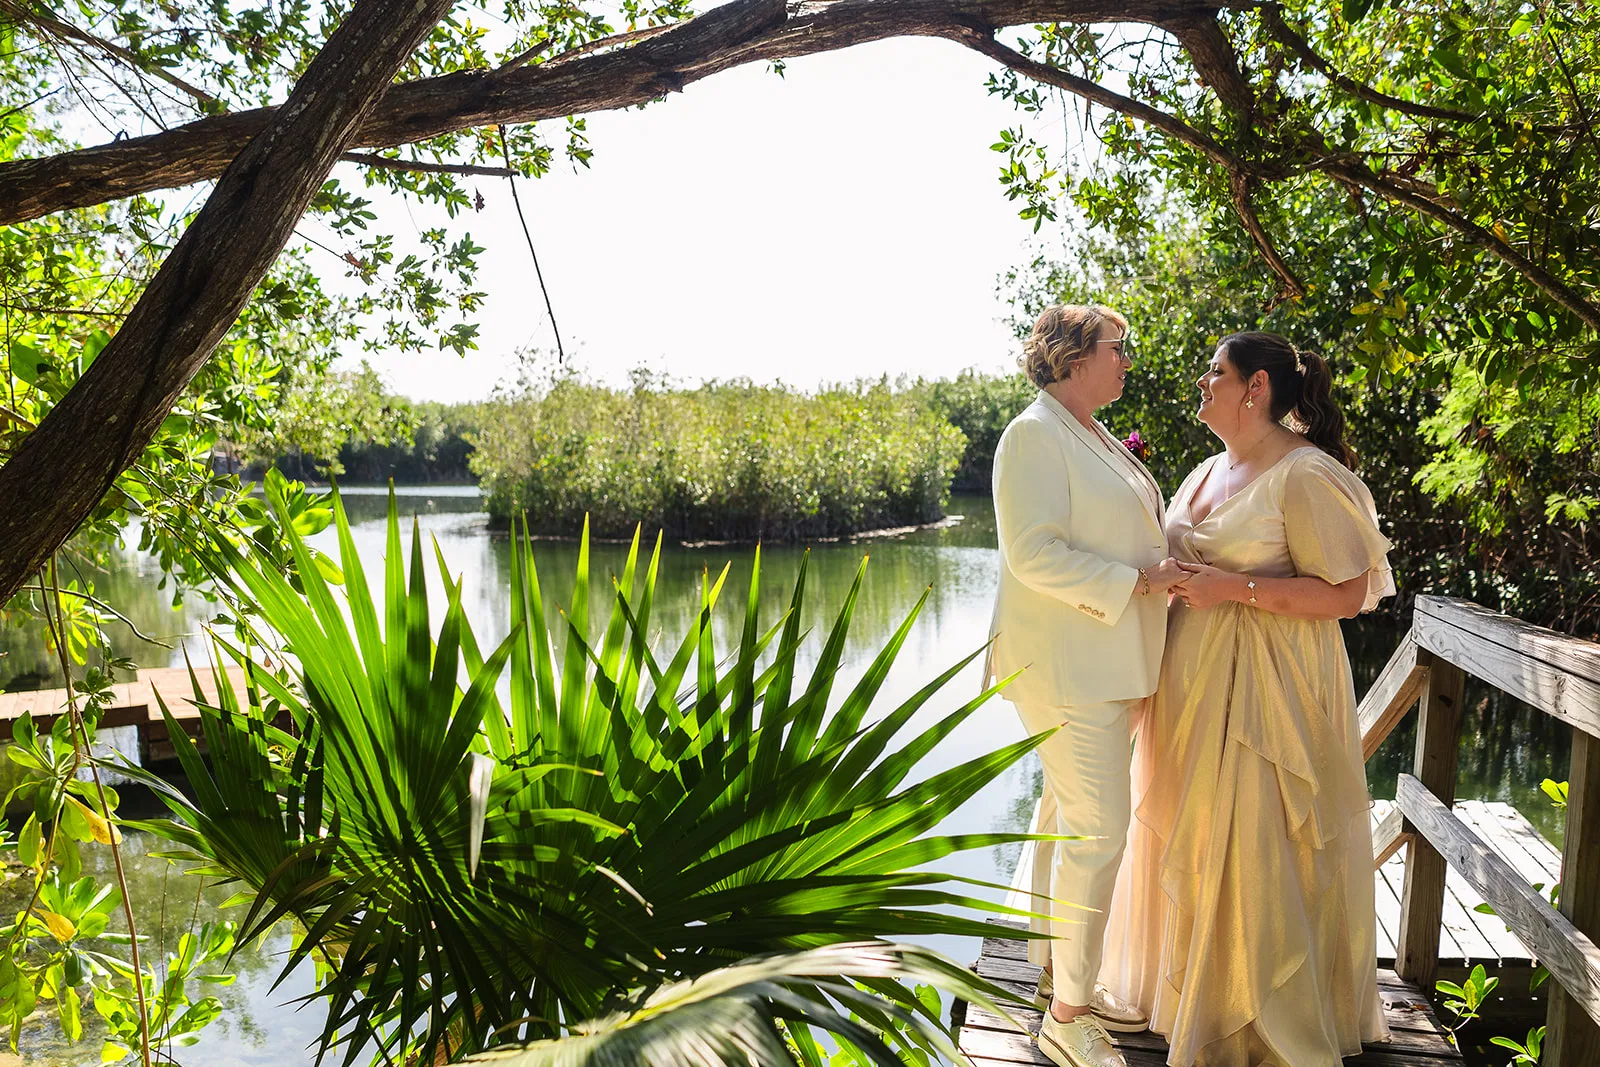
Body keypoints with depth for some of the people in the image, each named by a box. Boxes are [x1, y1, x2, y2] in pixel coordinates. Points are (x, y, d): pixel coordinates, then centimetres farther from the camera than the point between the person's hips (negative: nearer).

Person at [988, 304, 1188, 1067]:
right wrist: (1140, 581, -20)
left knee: (1065, 818, 16)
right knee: (1097, 831, -6)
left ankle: (1061, 974, 29)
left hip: (1106, 661, 10)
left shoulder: (1098, 439, 16)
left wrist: (1170, 566, 10)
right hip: (1067, 665, -10)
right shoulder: (1035, 436, -13)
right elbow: (1035, 554, -21)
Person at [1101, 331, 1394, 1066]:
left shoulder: (1306, 475, -14)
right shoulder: (1207, 472, 12)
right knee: (1191, 834, 16)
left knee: (1257, 847, 0)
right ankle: (1192, 980, 34)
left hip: (1263, 692, -8)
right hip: (1194, 683, 8)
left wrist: (1234, 588, -23)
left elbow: (1347, 594, -17)